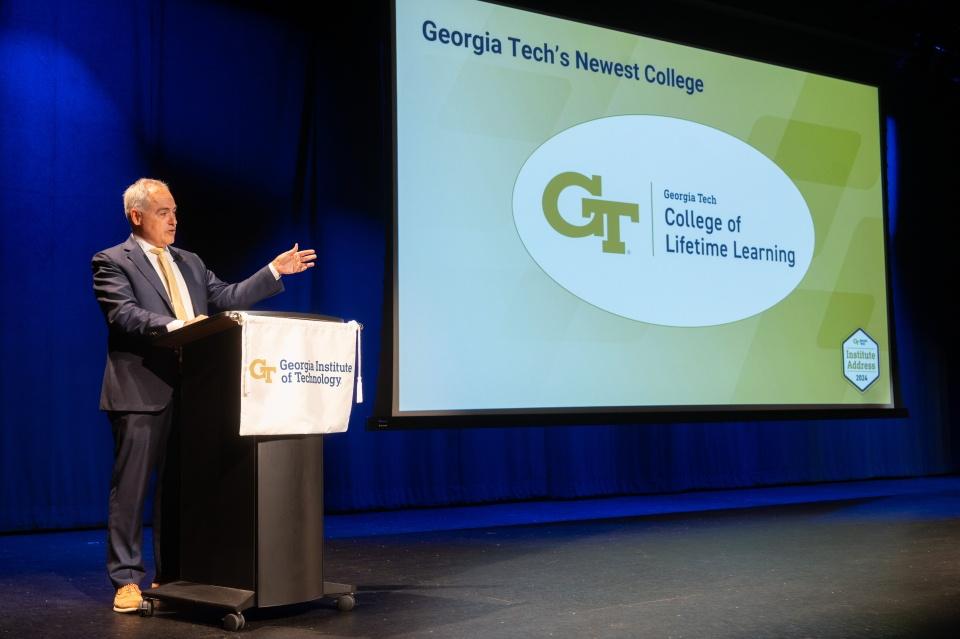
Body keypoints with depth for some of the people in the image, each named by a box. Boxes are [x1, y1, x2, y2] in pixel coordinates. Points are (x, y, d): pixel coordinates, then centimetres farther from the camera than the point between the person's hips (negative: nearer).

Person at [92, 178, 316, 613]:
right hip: (141, 393, -6)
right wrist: (174, 326, -29)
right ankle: (126, 580, 5)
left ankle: (172, 575, 21)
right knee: (131, 487, -2)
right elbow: (124, 315, -15)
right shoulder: (111, 262, -1)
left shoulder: (190, 263, 19)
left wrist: (275, 270, 8)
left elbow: (227, 299, 13)